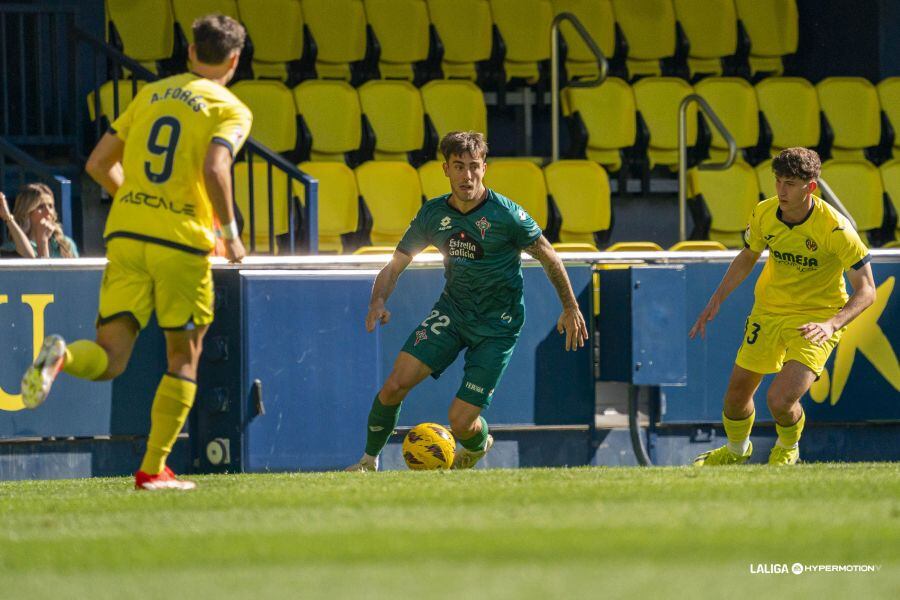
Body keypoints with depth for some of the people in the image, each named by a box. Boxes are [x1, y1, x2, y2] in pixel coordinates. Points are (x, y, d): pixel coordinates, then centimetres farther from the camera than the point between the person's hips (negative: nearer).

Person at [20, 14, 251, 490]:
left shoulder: (151, 94, 17)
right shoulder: (230, 110, 1)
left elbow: (98, 164, 17)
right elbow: (214, 169, -18)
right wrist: (230, 231, -6)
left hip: (125, 234, 4)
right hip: (183, 241, -4)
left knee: (110, 358, 1)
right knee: (184, 357, 12)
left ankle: (61, 357, -33)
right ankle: (153, 468, 7)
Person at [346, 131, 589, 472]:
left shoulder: (505, 214, -17)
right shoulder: (433, 214, -5)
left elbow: (548, 258, -4)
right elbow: (395, 266, 2)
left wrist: (571, 308, -1)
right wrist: (378, 302, -18)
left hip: (498, 325, -4)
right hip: (452, 311, 4)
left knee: (460, 423, -8)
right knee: (395, 385, -15)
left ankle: (479, 445, 30)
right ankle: (369, 462, 6)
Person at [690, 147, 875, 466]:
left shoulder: (834, 228, -24)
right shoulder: (764, 213, -9)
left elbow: (866, 290, -19)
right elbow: (747, 257, 13)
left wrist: (832, 325, -34)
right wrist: (716, 301, 6)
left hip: (816, 319, -5)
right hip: (768, 312, 5)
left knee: (780, 399, -22)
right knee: (736, 394, 9)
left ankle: (787, 450, 14)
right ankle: (736, 450, 44)